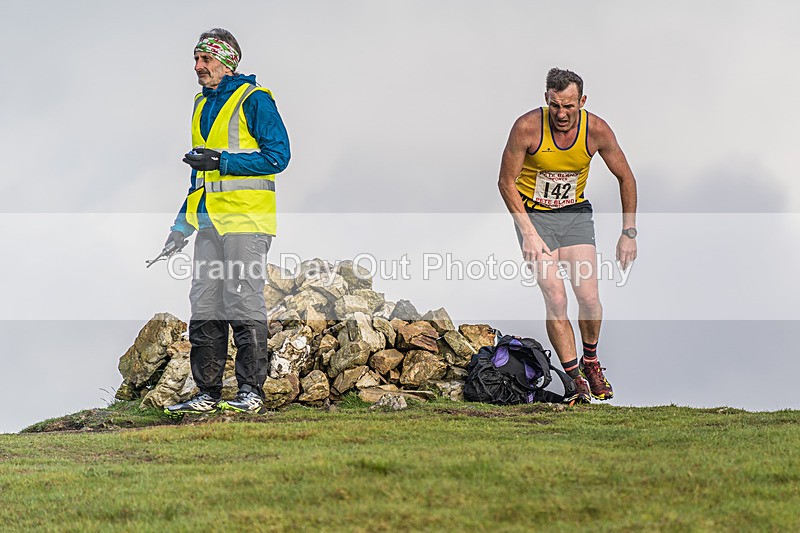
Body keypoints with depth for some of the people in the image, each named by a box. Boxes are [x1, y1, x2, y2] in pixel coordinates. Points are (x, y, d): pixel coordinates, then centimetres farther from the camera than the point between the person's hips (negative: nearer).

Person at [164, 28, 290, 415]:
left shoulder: (253, 100, -6)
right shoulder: (203, 105, 19)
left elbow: (277, 155, -13)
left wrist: (221, 161, -17)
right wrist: (182, 224, 20)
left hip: (245, 220, -8)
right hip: (210, 220, 8)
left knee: (243, 303, -8)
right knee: (205, 307, 6)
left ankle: (251, 391, -5)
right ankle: (208, 394, 9)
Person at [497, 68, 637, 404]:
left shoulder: (596, 130, -16)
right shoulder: (527, 127, -23)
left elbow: (626, 178, -1)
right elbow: (506, 182, -12)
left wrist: (629, 233, -3)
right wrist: (529, 234, -18)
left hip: (575, 212, 2)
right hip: (533, 214, -2)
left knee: (589, 297, -9)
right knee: (556, 300, -14)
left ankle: (591, 362, 19)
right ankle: (576, 380, -4)